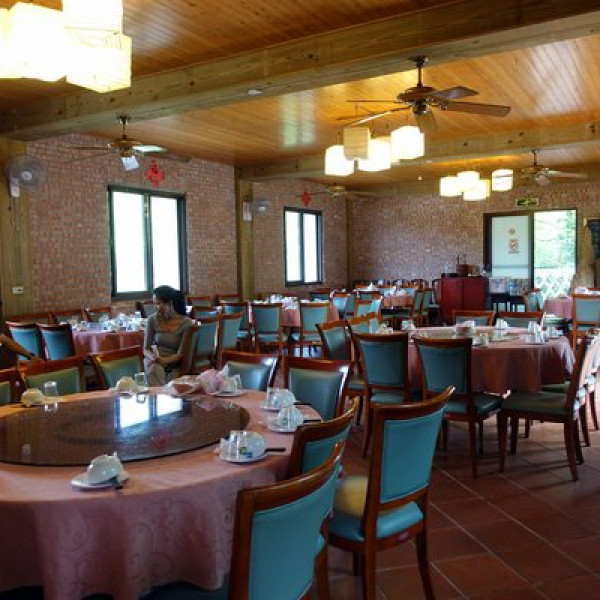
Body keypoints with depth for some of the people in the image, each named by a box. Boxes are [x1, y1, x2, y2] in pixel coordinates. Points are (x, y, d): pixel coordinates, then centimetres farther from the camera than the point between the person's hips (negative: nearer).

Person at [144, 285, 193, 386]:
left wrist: (163, 360, -25)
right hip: (154, 362, 2)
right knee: (154, 369, -32)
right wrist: (153, 357, -19)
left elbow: (180, 354, -7)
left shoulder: (186, 323, -6)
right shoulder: (152, 320, 3)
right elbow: (146, 349, 4)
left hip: (173, 365, -2)